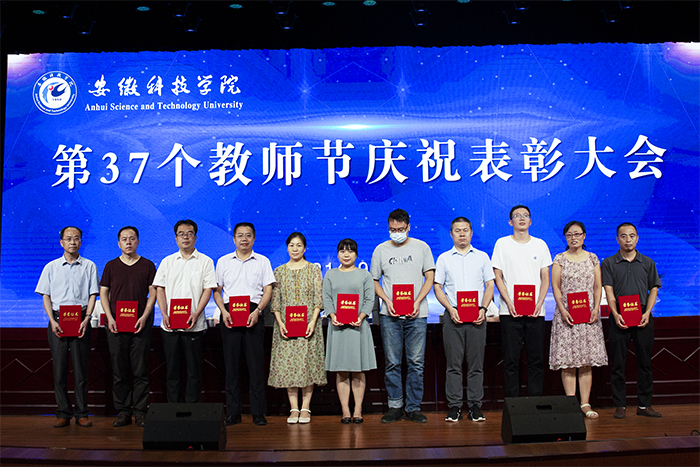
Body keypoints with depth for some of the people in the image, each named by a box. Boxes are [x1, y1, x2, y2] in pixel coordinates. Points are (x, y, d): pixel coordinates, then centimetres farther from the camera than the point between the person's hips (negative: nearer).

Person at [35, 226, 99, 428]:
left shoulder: (89, 266, 7)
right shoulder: (51, 267, 10)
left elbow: (92, 295, 5)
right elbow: (46, 296, 7)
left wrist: (86, 319, -8)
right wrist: (52, 321, -6)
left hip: (81, 320, -1)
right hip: (57, 319, 1)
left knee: (81, 368, 0)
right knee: (59, 368, 1)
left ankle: (81, 413, 7)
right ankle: (63, 413, 10)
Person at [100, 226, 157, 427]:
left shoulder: (147, 265, 6)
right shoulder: (111, 266, 10)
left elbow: (153, 292, 3)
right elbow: (103, 293, 10)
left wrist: (144, 317, -9)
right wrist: (110, 318, -4)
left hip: (140, 325, -1)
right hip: (116, 325, 2)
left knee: (140, 371, 0)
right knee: (119, 371, 4)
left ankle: (140, 411, 8)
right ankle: (122, 411, 13)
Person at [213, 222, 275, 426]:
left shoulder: (262, 262, 8)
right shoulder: (223, 261, 12)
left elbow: (268, 291, 4)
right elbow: (217, 290, 12)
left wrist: (257, 311, -11)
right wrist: (224, 312, -5)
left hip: (253, 314, -1)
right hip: (229, 315, 1)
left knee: (256, 363, -2)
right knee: (231, 364, 3)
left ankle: (258, 412, 4)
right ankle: (233, 412, 11)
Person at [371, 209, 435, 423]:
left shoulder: (421, 247, 7)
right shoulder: (381, 250, 8)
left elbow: (430, 278, 6)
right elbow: (374, 281, 12)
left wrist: (417, 302, -8)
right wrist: (387, 300, -5)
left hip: (416, 314, 0)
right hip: (389, 315, 1)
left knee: (416, 363, 2)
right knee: (392, 363, 3)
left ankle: (413, 407, 12)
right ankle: (395, 406, 14)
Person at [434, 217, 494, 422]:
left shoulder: (482, 257, 11)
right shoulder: (444, 258, 8)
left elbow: (489, 285, 9)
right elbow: (438, 287, 6)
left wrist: (483, 309, -6)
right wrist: (450, 309, -9)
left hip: (477, 316, 1)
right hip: (453, 316, 0)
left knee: (476, 364, 3)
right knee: (453, 363, 1)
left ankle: (475, 406, 11)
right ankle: (454, 406, 8)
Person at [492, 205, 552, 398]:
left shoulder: (540, 245, 11)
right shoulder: (502, 244, 4)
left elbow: (545, 278, 9)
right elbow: (497, 277, 1)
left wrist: (539, 302, -6)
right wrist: (509, 302, -11)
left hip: (536, 311, 2)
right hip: (510, 311, -2)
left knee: (536, 360, 4)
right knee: (511, 360, 0)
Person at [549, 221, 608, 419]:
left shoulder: (592, 258, 11)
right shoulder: (559, 259, 5)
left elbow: (598, 287, 9)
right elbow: (556, 287, 0)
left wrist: (596, 309, -5)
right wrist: (562, 310, -12)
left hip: (589, 314, 2)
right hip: (566, 314, -2)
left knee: (587, 361, 1)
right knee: (567, 361, -4)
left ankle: (585, 404, 6)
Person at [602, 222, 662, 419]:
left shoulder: (648, 263, 12)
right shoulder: (609, 263, 5)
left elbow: (653, 289, 9)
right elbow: (609, 291, -2)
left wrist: (647, 313, -6)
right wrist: (615, 314, -15)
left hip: (643, 317, 2)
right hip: (619, 317, -2)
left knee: (644, 361, 5)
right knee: (618, 362, 0)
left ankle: (644, 405, 15)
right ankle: (619, 405, 9)